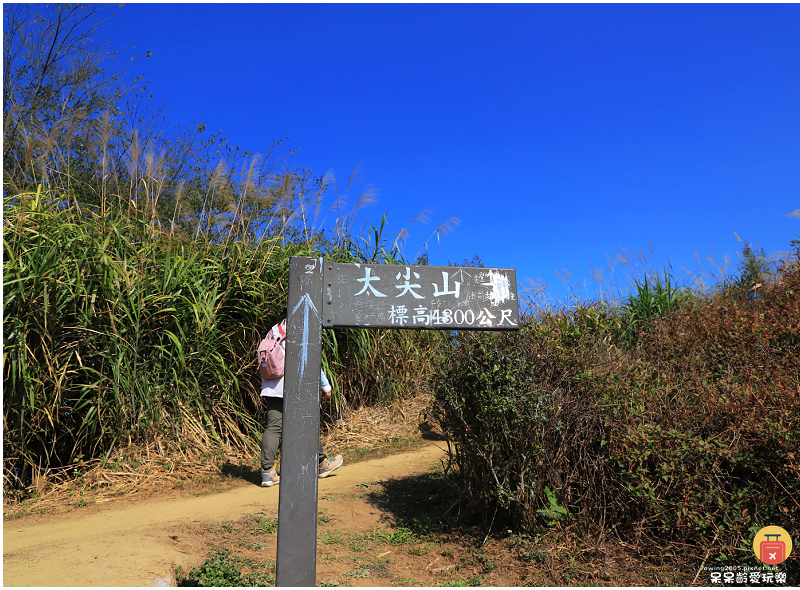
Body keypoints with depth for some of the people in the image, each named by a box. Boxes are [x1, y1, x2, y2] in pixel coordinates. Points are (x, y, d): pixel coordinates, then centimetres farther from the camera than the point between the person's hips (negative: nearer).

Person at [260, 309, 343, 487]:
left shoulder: (273, 331, 13)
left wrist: (265, 387, 22)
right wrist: (326, 387, 1)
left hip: (272, 388, 6)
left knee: (273, 427, 3)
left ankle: (267, 472, -3)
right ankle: (322, 463, 23)